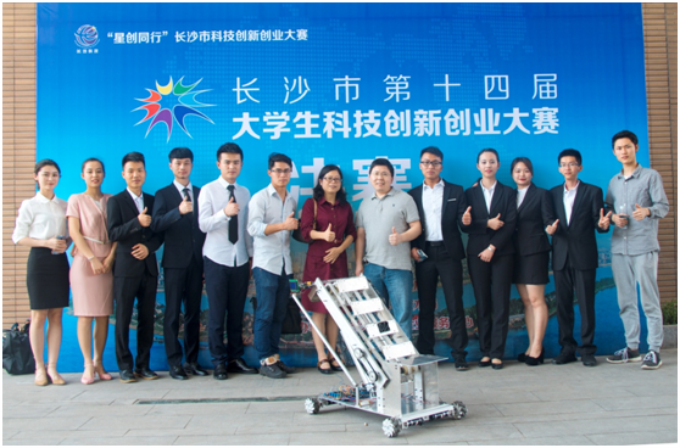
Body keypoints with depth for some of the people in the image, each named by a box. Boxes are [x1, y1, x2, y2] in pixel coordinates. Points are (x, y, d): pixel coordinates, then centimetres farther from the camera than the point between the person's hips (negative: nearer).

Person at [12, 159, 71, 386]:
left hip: (60, 260, 4)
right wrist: (46, 242, -15)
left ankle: (52, 367, 11)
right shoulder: (30, 205, -1)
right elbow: (18, 237, -4)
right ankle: (40, 368, 10)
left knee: (56, 315, 5)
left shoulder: (64, 205, 11)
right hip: (39, 260, -4)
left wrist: (66, 244, -6)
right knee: (38, 316, 0)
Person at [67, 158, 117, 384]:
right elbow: (74, 233, -1)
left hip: (107, 262, 2)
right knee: (85, 314, -5)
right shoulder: (76, 200, 7)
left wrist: (110, 257, -6)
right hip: (84, 261, -2)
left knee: (103, 315, 1)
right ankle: (88, 365, -1)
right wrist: (92, 258, -10)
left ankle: (99, 362, 8)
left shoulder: (111, 200, 13)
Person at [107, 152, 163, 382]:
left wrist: (149, 247, -6)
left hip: (148, 266, 4)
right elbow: (113, 234, -9)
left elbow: (160, 232, 13)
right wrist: (137, 222, -22)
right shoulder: (116, 201, 2)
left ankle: (143, 365, 14)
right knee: (123, 318, 0)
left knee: (147, 318, 6)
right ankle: (124, 366, 10)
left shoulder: (152, 201, 14)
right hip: (126, 267, -4)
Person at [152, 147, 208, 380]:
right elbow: (156, 225, -11)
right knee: (173, 313, -1)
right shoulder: (163, 194, 5)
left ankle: (191, 361, 16)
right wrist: (178, 211, -28)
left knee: (194, 312, 8)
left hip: (197, 261, 3)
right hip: (175, 261, -3)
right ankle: (174, 363, 6)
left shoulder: (201, 193, 13)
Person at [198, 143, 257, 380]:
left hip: (240, 260, 4)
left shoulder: (245, 192, 11)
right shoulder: (208, 190, -2)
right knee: (217, 313, 1)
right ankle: (218, 362, 12)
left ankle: (235, 358, 19)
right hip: (217, 260, -3)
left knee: (237, 312, 7)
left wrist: (251, 255, 12)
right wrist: (224, 212, -27)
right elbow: (203, 224, -11)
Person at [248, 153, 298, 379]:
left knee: (279, 314, 8)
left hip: (285, 263, 6)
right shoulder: (260, 198, -3)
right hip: (266, 263, -5)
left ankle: (274, 356, 16)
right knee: (265, 313, -3)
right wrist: (282, 226, -23)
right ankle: (265, 361, 3)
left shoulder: (292, 201, 15)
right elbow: (253, 228, -15)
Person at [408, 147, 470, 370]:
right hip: (424, 253, 1)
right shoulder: (413, 194, 12)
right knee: (425, 306, 6)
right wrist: (412, 247, -5)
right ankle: (425, 353, 13)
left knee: (455, 304, -2)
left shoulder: (456, 191, 9)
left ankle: (459, 353, 5)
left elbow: (462, 221, 3)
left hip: (448, 252, -1)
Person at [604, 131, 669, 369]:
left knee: (649, 300, -5)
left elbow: (663, 205, -5)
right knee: (626, 301, 8)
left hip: (644, 246, -5)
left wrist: (648, 211, -26)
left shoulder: (651, 176, 3)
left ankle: (654, 350, -1)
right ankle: (632, 347, 16)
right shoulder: (614, 181, 19)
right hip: (619, 247, 5)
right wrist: (613, 217, -2)